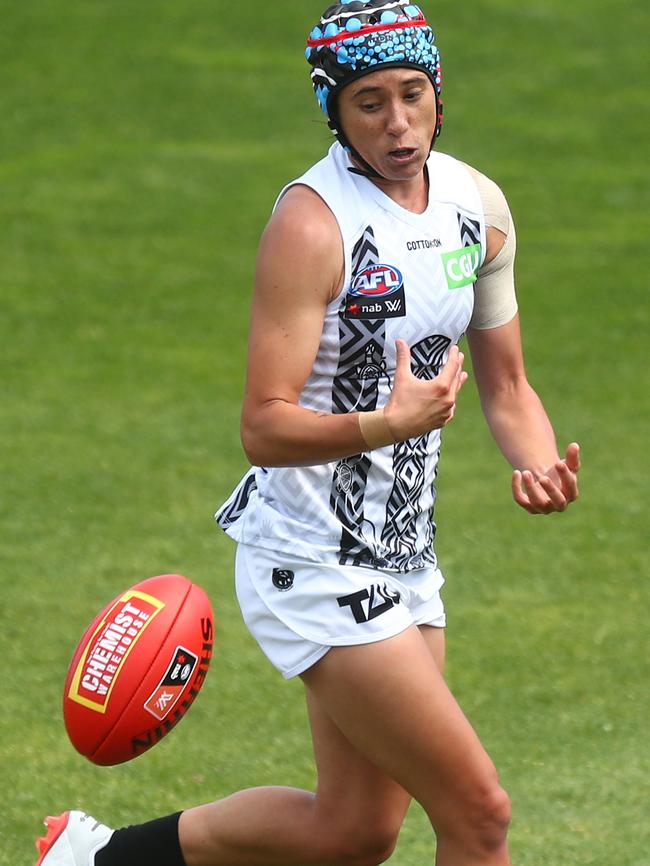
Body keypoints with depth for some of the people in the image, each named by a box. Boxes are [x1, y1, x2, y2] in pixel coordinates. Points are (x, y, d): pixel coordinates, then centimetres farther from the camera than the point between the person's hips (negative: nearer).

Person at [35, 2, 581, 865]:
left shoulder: (478, 204, 4)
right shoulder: (311, 224, -19)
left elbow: (506, 388, 13)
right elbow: (264, 428, -23)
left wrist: (542, 466, -7)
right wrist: (384, 425, -39)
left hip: (401, 555, 8)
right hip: (312, 561, -8)